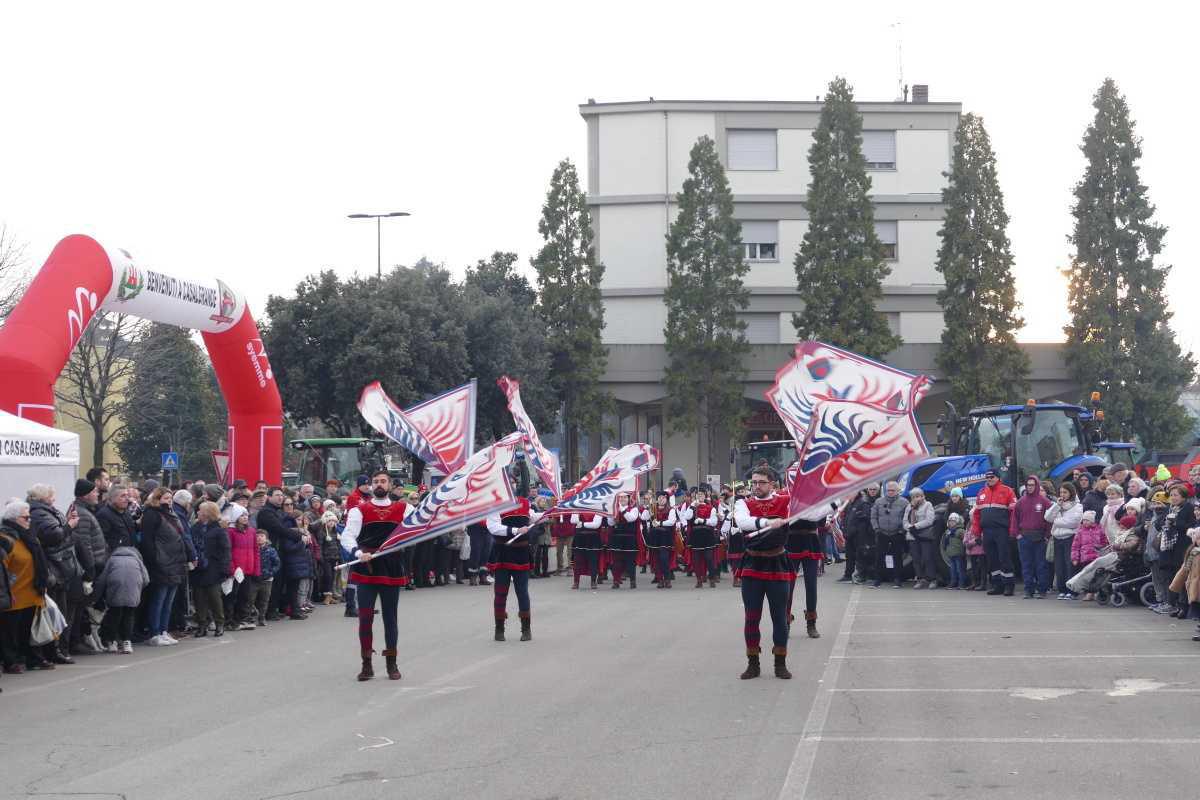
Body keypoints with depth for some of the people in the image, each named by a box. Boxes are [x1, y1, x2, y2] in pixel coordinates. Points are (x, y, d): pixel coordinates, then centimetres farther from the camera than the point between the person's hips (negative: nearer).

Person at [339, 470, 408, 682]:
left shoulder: (402, 509, 6)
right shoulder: (359, 511, -1)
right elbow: (347, 536, -8)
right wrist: (359, 553, -23)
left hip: (392, 570, 1)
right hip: (366, 570, -1)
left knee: (390, 617, 9)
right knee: (365, 618, 0)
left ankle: (392, 664, 19)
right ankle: (367, 665, 9)